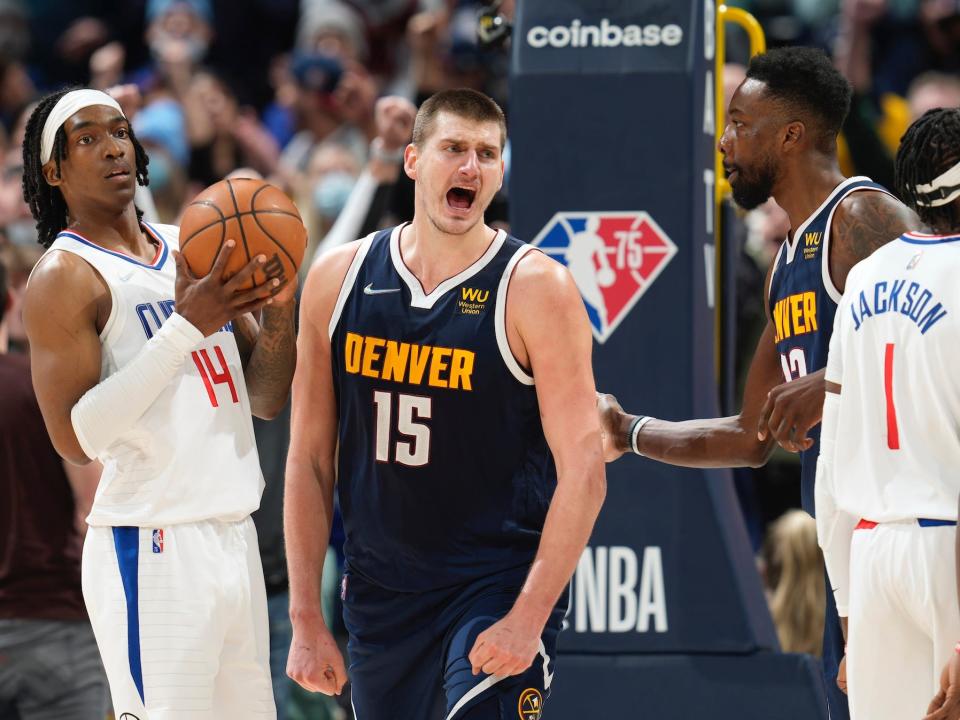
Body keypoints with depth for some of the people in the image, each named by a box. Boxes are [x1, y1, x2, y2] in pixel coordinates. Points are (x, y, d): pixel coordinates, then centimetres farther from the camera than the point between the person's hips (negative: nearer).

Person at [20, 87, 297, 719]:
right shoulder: (65, 278, -6)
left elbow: (267, 401, 17)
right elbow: (75, 436, -17)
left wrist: (277, 314, -3)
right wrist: (186, 328, -20)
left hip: (235, 538, 7)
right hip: (153, 548, -7)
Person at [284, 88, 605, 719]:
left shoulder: (535, 289, -8)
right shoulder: (337, 280, 3)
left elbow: (583, 472, -12)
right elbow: (311, 459, 8)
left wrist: (528, 619, -20)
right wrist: (306, 620, 4)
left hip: (498, 589, -4)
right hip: (380, 597, 4)